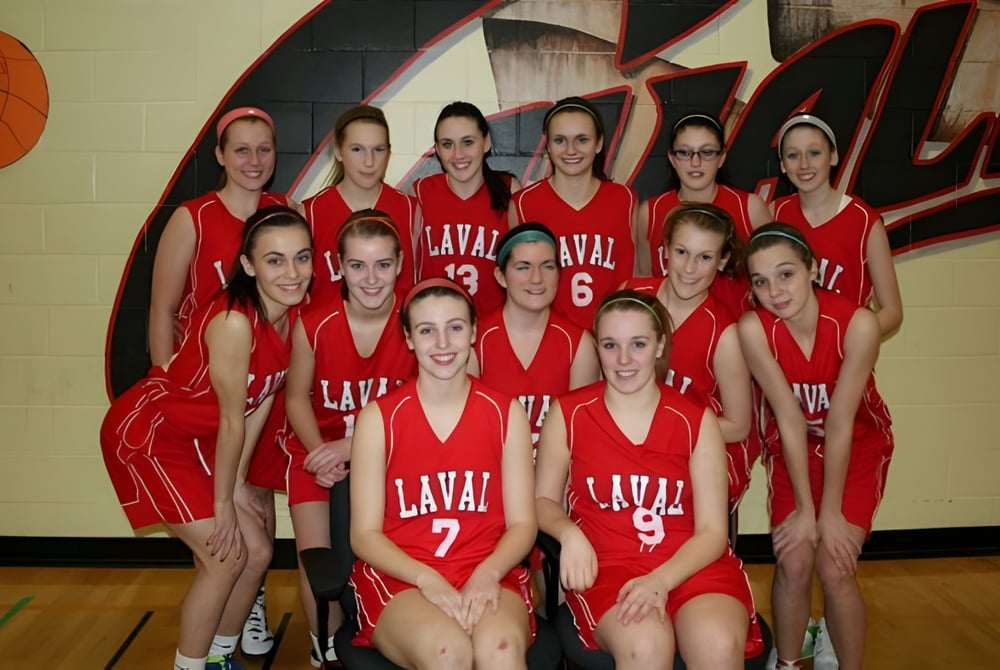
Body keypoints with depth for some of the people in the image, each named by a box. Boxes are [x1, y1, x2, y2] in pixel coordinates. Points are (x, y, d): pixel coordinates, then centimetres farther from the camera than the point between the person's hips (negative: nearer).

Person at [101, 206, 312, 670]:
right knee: (225, 558, -7)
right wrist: (223, 502, -13)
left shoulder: (293, 315, -10)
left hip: (200, 439, 7)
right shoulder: (233, 321, -33)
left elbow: (262, 400, -3)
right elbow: (232, 419, -24)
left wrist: (238, 484, -2)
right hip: (147, 434, -7)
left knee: (257, 552, 7)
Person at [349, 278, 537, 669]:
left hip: (488, 576, 1)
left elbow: (522, 523, 4)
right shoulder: (379, 417, 1)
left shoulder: (506, 413, 5)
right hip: (400, 577, -1)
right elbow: (364, 534, -1)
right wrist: (430, 580, -16)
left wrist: (487, 574, -16)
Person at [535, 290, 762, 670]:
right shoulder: (568, 413, 1)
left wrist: (661, 580, -17)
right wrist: (569, 534, -12)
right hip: (606, 566, -1)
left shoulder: (697, 421, 2)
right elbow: (544, 500, 10)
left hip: (690, 566, 1)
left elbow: (712, 532, 0)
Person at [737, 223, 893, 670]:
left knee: (835, 567, -11)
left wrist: (831, 513, -17)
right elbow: (790, 420, -21)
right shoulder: (753, 328, -26)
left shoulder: (857, 323, -30)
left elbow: (839, 423, -24)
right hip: (792, 447, 1)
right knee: (793, 561, -9)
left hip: (858, 445, -1)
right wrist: (805, 509, -18)